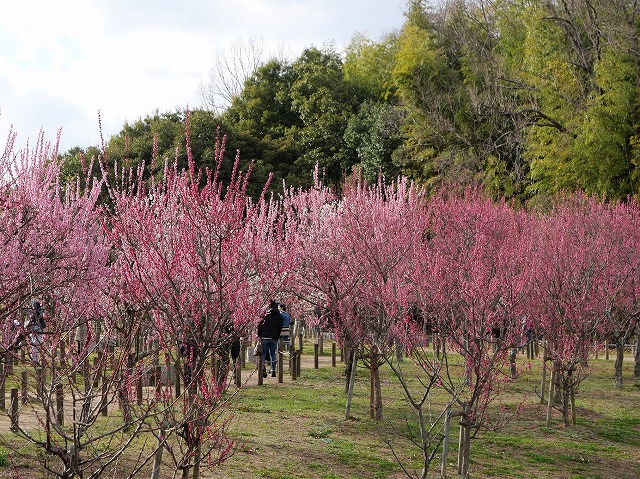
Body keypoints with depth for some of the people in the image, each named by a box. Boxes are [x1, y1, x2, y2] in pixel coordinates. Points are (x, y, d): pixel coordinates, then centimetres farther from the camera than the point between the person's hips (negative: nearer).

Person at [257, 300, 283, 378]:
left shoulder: (265, 314, 2)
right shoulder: (279, 316, 10)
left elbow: (260, 325, -2)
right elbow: (280, 327, 9)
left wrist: (259, 335, 6)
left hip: (265, 336, -2)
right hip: (274, 337, 2)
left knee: (263, 354, 2)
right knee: (273, 354, 10)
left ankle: (263, 369, -14)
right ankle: (273, 371, 5)